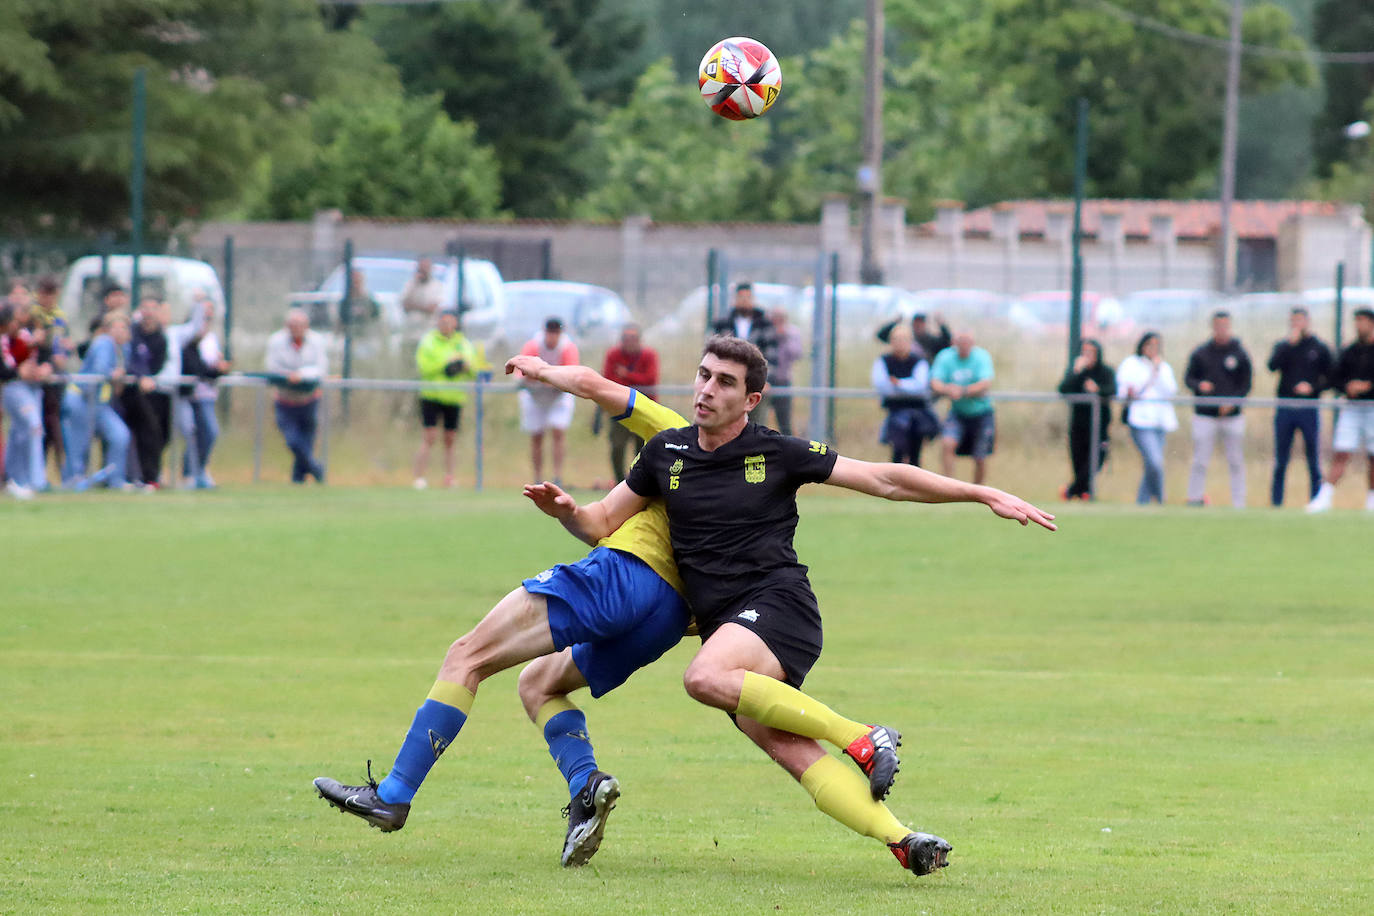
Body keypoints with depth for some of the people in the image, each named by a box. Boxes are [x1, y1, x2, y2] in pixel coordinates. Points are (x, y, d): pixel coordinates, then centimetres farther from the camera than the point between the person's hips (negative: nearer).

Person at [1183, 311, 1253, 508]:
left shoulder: (1240, 354, 5)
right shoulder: (1200, 354, 6)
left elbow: (1245, 384, 5)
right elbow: (1188, 378, 8)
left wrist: (1233, 401, -12)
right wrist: (1199, 385, -15)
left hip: (1232, 416, 0)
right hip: (1205, 416, 0)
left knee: (1236, 462, 3)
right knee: (1200, 462, -4)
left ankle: (1239, 504, 8)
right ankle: (1194, 500, 2)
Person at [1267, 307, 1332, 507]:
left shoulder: (1319, 348, 7)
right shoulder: (1283, 346, 9)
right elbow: (1273, 365, -9)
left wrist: (1313, 388, -10)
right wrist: (1290, 343, -15)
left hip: (1309, 410, -1)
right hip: (1285, 410, 1)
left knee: (1314, 461, 1)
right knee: (1280, 462, 2)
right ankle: (1276, 503, 6)